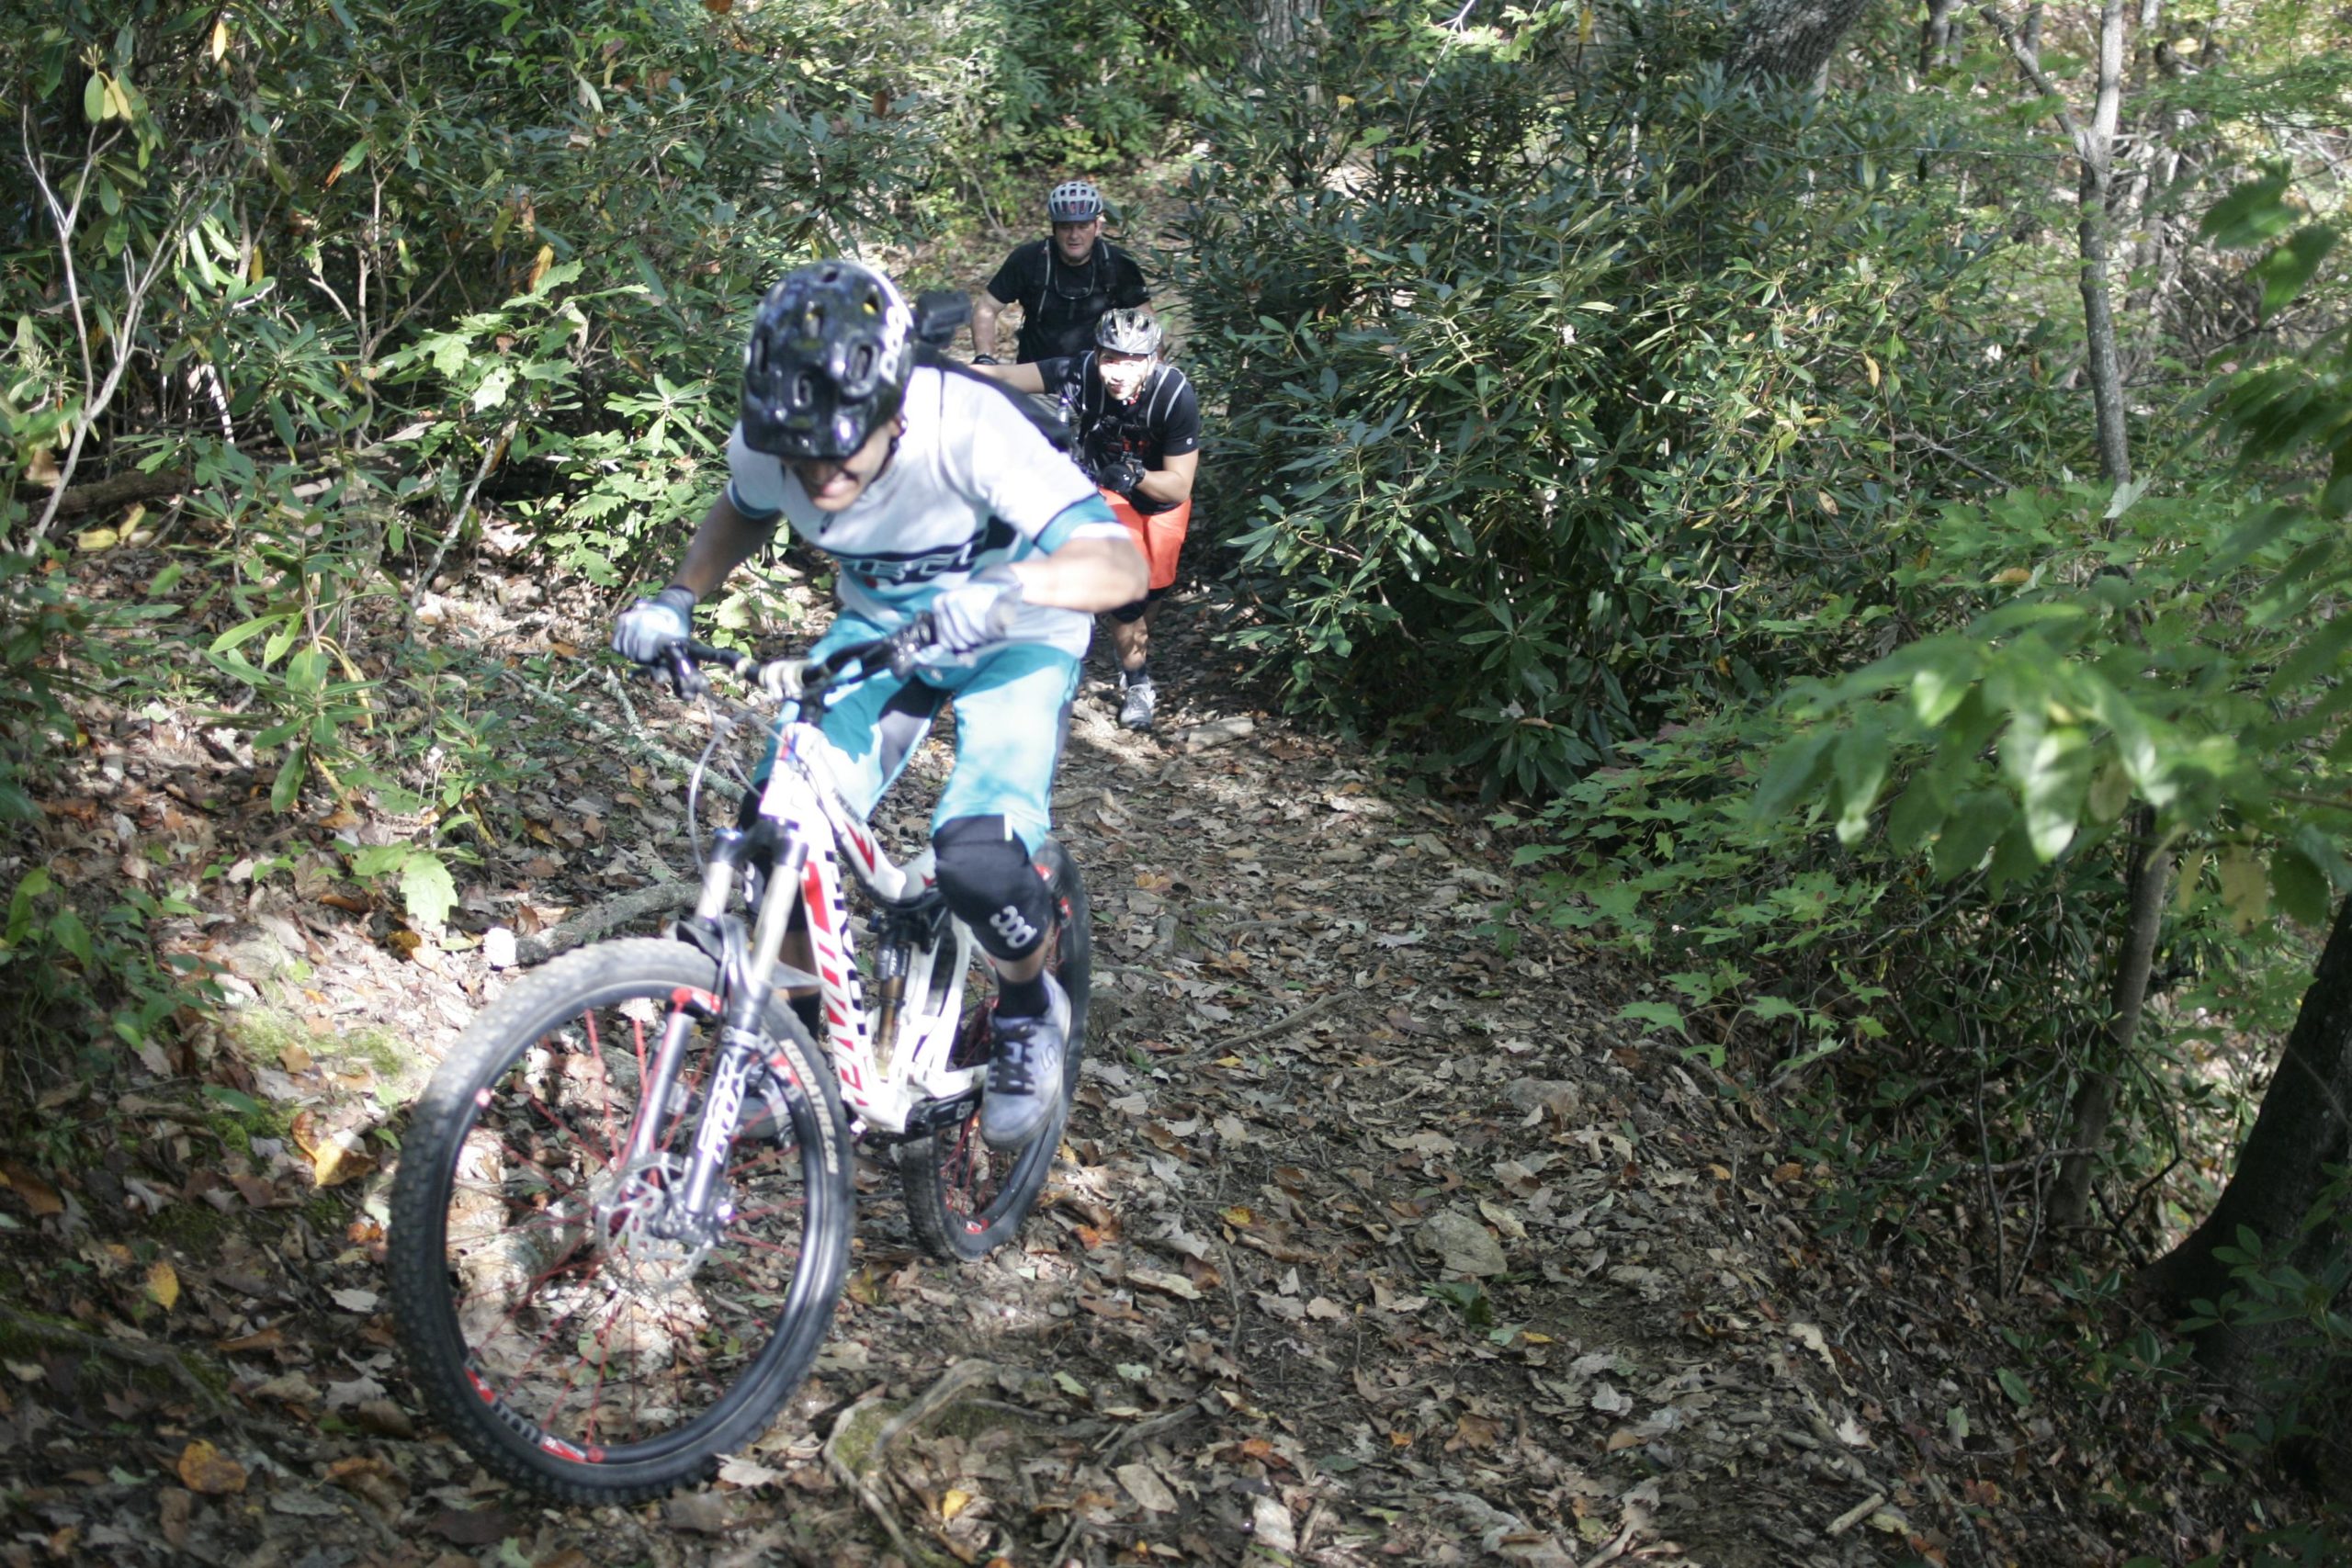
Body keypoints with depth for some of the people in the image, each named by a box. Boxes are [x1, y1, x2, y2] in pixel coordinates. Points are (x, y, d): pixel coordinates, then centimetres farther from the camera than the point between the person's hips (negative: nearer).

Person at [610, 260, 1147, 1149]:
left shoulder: (968, 429, -35)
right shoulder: (765, 444, -20)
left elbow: (1120, 565, -40)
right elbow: (742, 514, 6)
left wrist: (1007, 585, -58)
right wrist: (678, 598, -10)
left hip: (1012, 639, -4)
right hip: (878, 625, 5)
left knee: (978, 857, -25)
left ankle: (1029, 1012, 7)